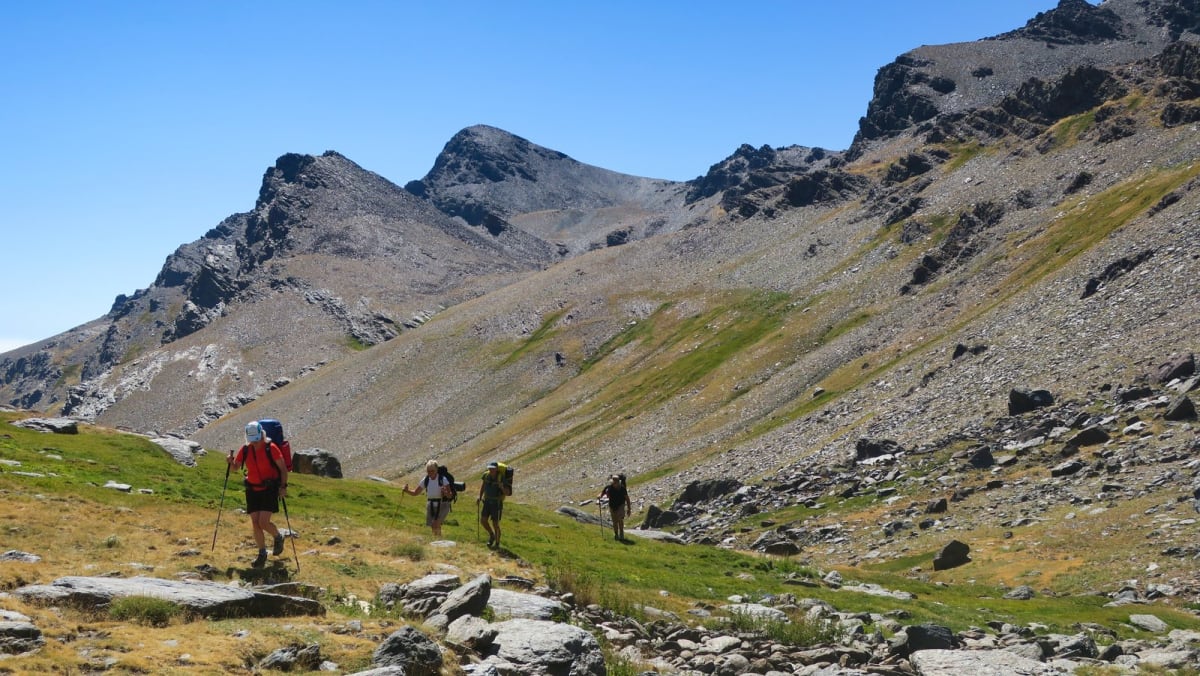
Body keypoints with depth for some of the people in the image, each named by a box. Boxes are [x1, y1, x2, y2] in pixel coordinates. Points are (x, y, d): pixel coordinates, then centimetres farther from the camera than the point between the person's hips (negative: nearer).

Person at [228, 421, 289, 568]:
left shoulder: (271, 448, -13)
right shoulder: (245, 449, 0)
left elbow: (283, 468, -8)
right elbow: (236, 466, 13)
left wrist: (283, 487, -14)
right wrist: (231, 461, -9)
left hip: (269, 489, -5)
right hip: (252, 490, 5)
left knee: (263, 522, -13)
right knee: (255, 523, 3)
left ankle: (278, 537, 18)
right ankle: (262, 554, 17)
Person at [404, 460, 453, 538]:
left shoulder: (442, 479, -13)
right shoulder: (425, 480, 0)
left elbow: (450, 495, -13)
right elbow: (415, 492, 7)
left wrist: (445, 492, -35)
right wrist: (407, 490, -11)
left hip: (442, 505, -5)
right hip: (431, 505, 5)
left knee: (435, 524, -25)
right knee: (434, 528, 8)